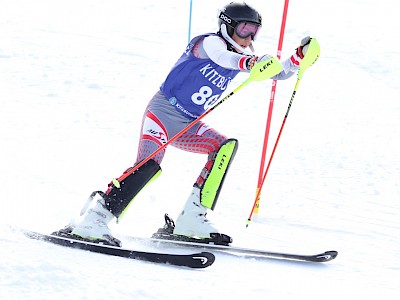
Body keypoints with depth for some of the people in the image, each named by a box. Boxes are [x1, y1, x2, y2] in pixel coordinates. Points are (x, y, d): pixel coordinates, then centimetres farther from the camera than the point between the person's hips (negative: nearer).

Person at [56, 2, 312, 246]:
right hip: (164, 110, -8)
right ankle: (94, 218, -24)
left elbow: (277, 73, 13)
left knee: (226, 146, -13)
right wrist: (247, 63, -55)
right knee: (151, 165, -27)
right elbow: (221, 57, -34)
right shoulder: (209, 42, -11)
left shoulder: (244, 57, 11)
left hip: (188, 125, 8)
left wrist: (299, 56, -6)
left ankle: (193, 217, -18)